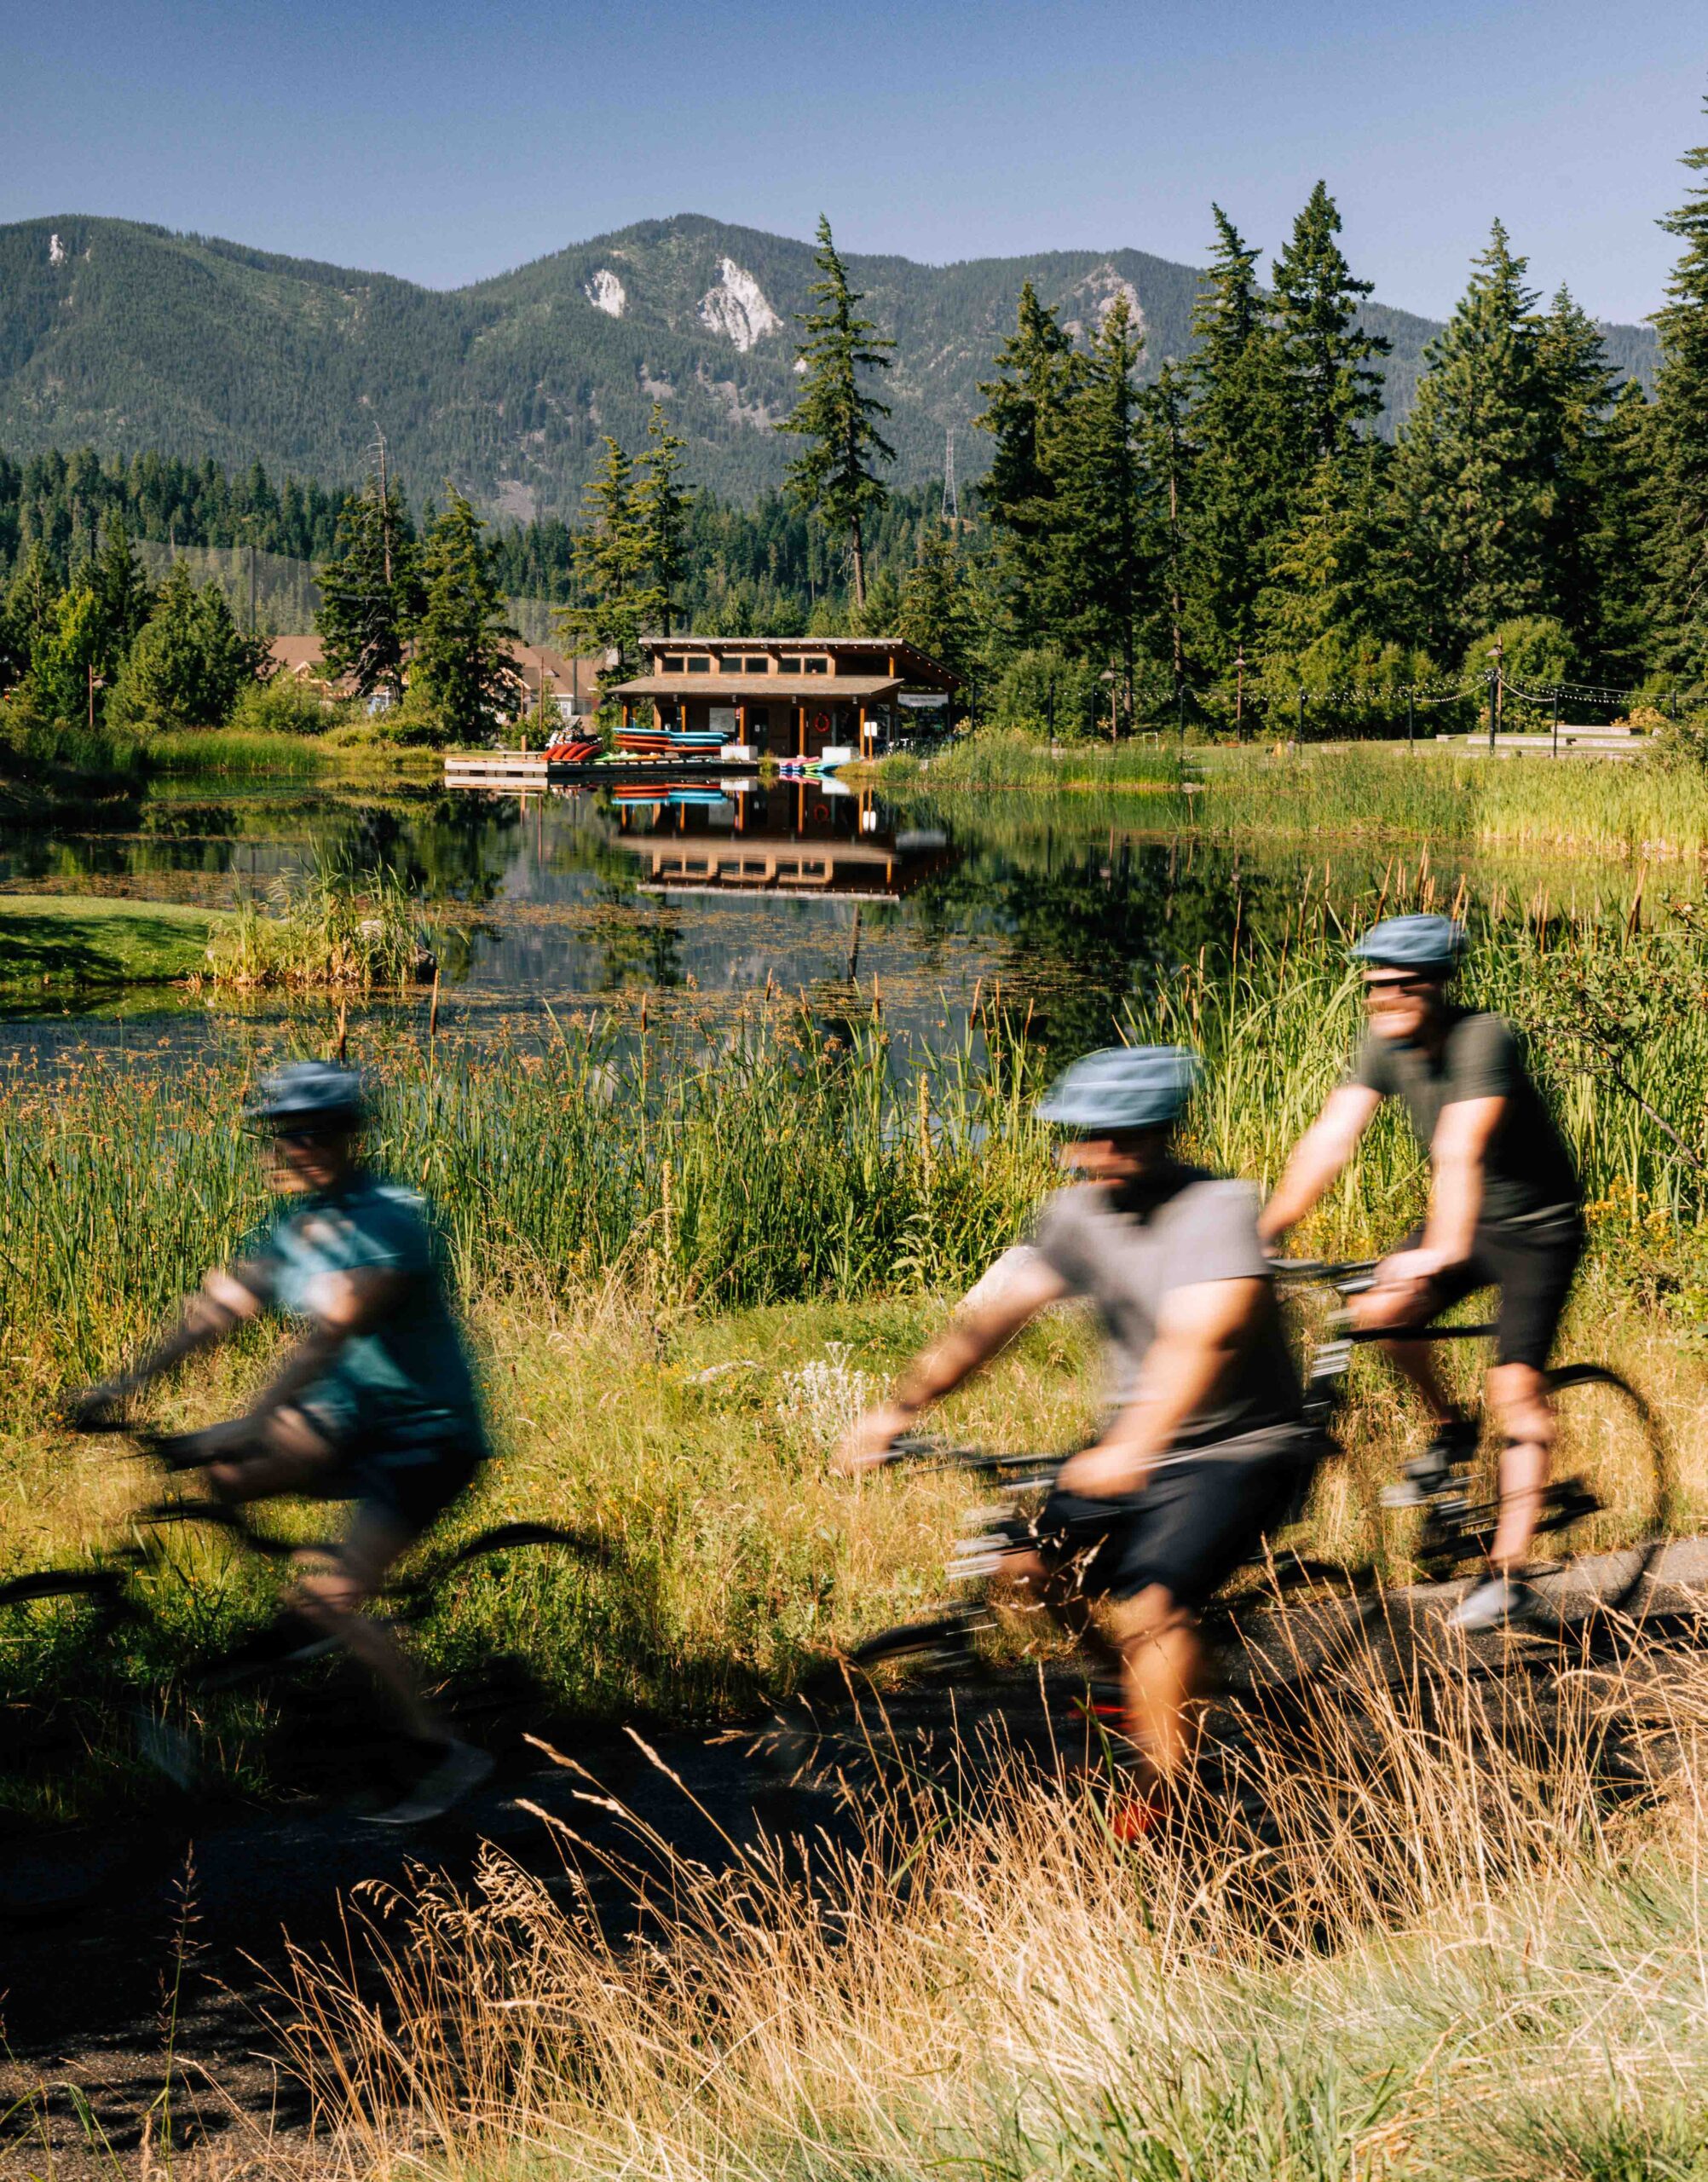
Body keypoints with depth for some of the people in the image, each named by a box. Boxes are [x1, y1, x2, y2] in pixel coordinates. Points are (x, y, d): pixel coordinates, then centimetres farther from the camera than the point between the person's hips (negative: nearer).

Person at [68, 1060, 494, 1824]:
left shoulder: (387, 1222, -22)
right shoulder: (291, 1229, 4)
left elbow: (325, 1334, -33)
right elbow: (213, 1310, -2)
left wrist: (252, 1424, -41)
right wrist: (121, 1385, -12)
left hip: (428, 1435, -8)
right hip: (354, 1420, 8)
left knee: (335, 1597, -19)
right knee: (203, 1470, -9)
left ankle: (444, 1753, -5)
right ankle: (306, 1617, 9)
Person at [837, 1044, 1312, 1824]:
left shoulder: (1216, 1209, -23)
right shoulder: (1077, 1213, -3)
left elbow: (1201, 1338, -37)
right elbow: (992, 1313, -7)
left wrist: (1130, 1450, -51)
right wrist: (899, 1407, -18)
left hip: (1240, 1449, -7)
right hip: (1132, 1444, 7)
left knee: (1151, 1599, -25)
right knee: (1032, 1568, 3)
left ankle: (1163, 1797, -10)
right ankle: (1154, 1692, 29)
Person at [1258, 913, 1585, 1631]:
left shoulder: (1483, 1038, -28)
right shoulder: (1385, 1047, -9)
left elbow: (1459, 1153, -42)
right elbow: (1329, 1141, -16)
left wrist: (1444, 1250, -54)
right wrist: (1263, 1232, -26)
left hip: (1538, 1228, -6)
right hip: (1463, 1223, 6)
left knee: (1516, 1390, -15)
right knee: (1378, 1312, -20)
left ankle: (1508, 1574, -9)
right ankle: (1450, 1430, 8)